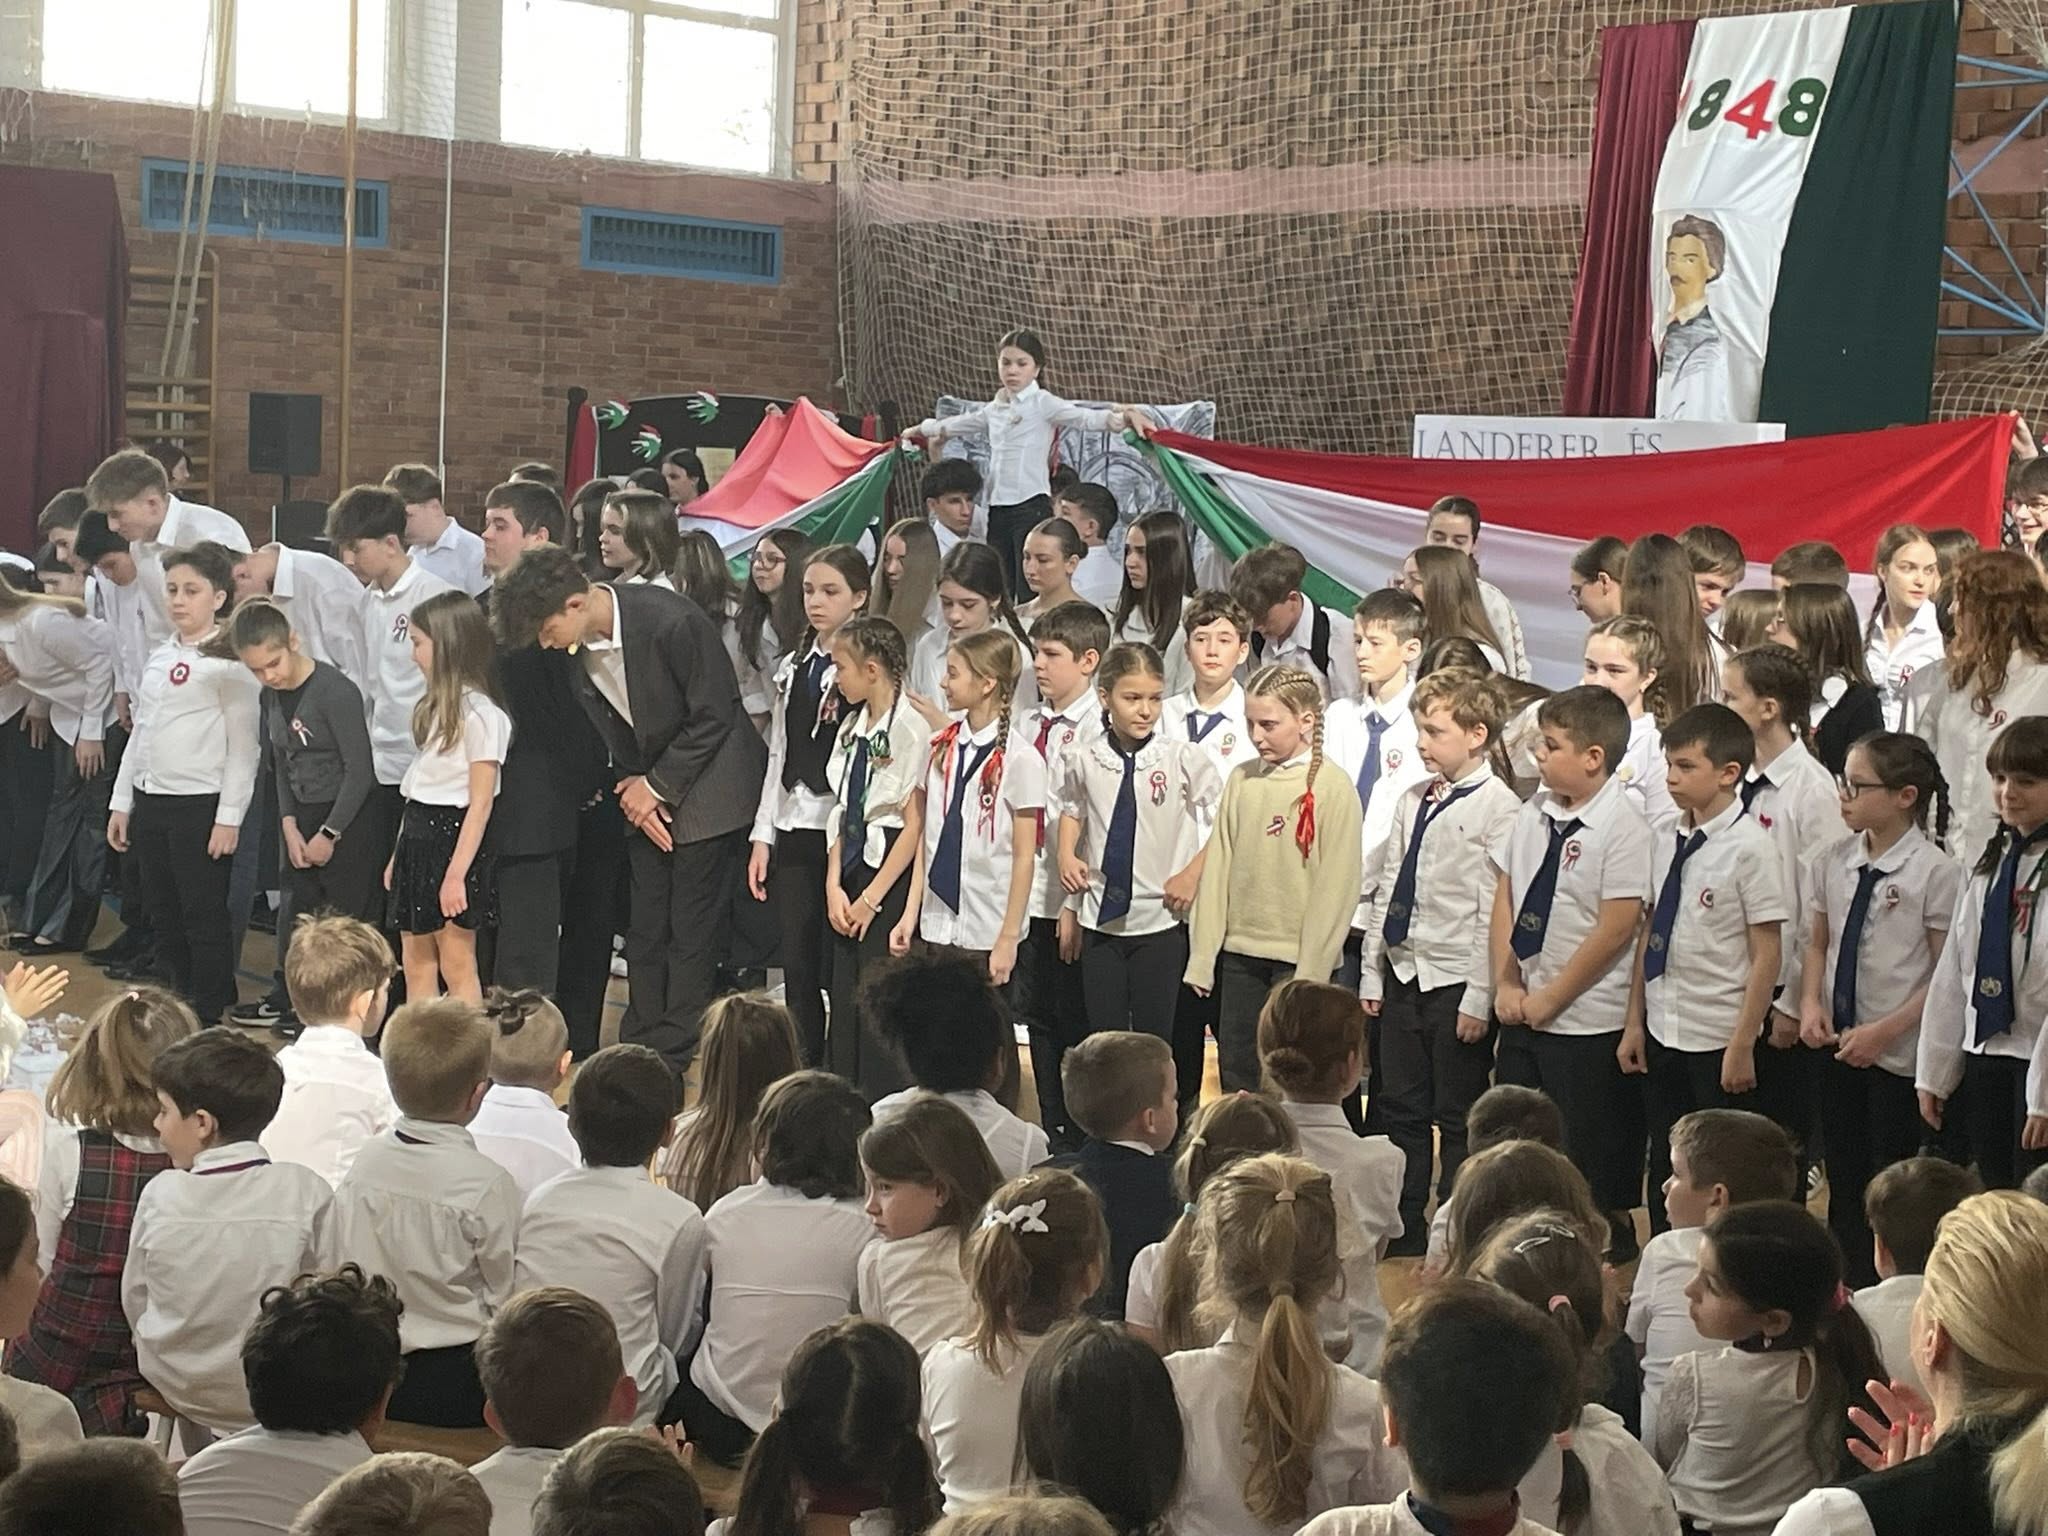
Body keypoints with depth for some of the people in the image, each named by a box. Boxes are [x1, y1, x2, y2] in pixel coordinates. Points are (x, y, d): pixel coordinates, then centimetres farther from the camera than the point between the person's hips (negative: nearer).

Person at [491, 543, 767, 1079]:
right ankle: (637, 1050, 14)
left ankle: (671, 1057, 4)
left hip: (705, 790, -6)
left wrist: (657, 786, -13)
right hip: (646, 795, 6)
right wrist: (631, 787, -7)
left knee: (692, 931, -3)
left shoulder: (672, 622, -27)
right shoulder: (576, 651, -6)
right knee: (644, 930, 6)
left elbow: (715, 716, -19)